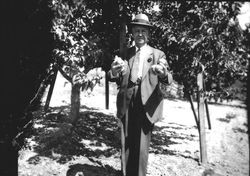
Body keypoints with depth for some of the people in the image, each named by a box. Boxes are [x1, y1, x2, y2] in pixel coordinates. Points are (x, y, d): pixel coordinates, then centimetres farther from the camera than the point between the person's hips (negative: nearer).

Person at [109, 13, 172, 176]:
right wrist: (114, 72, -22)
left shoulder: (158, 54, 7)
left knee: (142, 145, -1)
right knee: (127, 144, 7)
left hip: (146, 105, -2)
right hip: (127, 105, 2)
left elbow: (169, 79, -5)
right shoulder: (126, 54, 13)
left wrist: (162, 72, -28)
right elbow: (118, 79, 2)